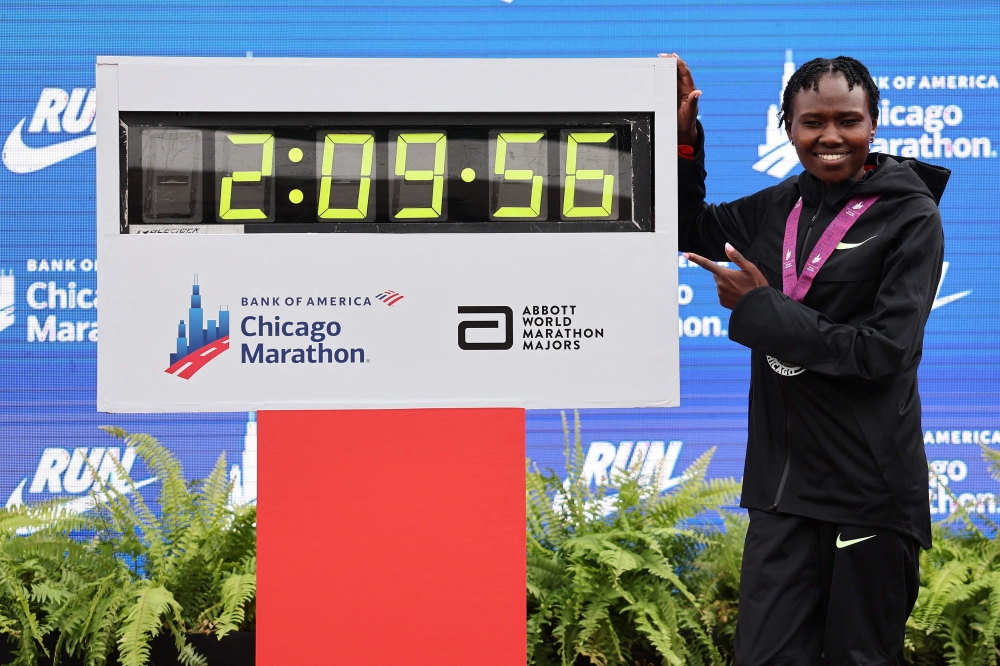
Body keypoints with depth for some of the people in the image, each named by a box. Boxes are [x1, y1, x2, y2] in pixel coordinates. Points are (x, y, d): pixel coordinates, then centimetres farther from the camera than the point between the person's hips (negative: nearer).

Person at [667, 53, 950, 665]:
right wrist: (683, 134, 3)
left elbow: (883, 351, -16)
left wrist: (759, 307, -13)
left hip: (870, 490, -4)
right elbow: (693, 232, 19)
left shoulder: (912, 217, -8)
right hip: (784, 479, 5)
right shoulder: (781, 206, 7)